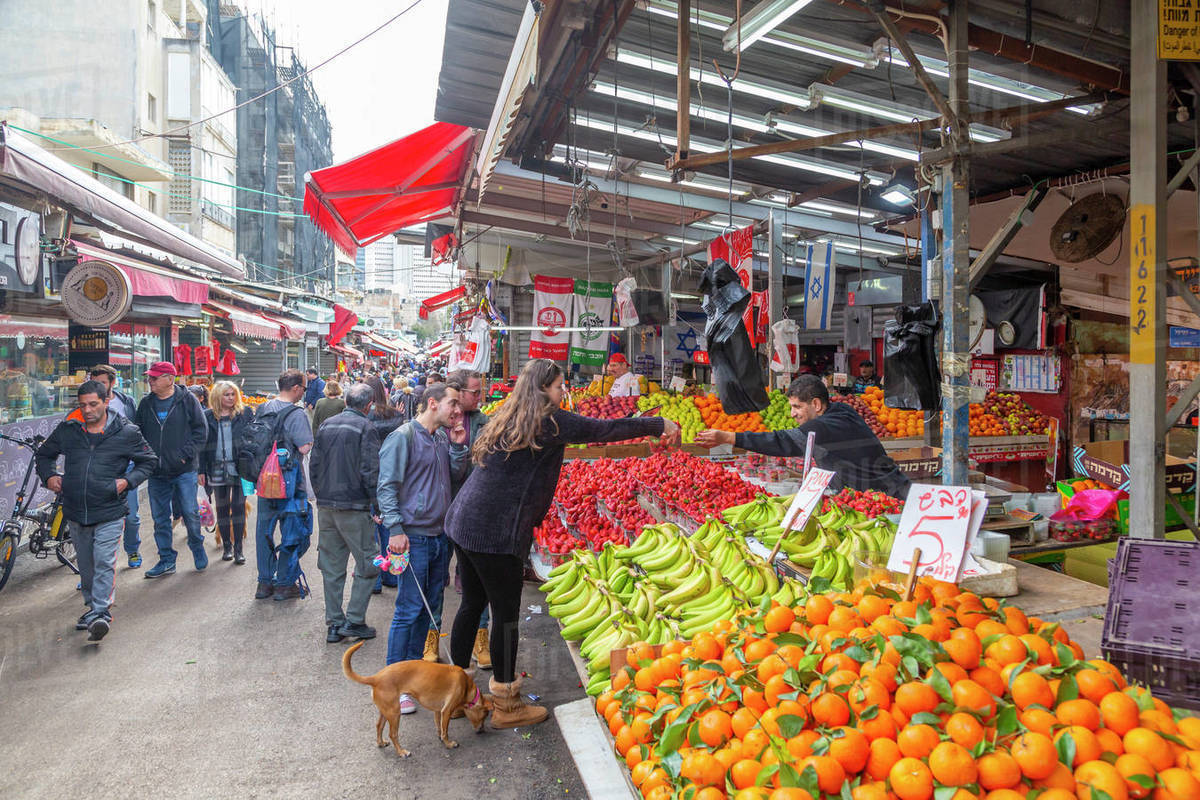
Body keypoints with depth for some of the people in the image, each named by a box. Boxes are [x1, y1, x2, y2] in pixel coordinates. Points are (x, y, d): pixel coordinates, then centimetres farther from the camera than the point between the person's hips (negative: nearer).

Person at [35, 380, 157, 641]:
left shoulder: (126, 432, -5)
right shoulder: (67, 429, 3)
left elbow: (149, 460, 6)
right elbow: (43, 454, 21)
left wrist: (128, 481, -9)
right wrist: (49, 476, 3)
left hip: (110, 514, -4)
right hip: (75, 513, 4)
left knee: (104, 563, -11)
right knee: (85, 565, 17)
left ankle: (100, 613, -10)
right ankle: (92, 607, 32)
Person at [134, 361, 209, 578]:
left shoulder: (188, 400, -4)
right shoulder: (146, 404, 9)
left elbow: (201, 431, -4)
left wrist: (186, 454, -12)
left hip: (184, 471, -4)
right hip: (156, 473, 4)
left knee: (190, 513, 0)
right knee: (160, 519, 9)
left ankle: (197, 547, 26)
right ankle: (166, 561, 19)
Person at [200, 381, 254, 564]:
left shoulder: (245, 413, 3)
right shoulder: (208, 417, 7)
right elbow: (202, 444, 8)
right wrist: (201, 470, 1)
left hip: (239, 468, -2)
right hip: (217, 470, 2)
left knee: (238, 507, -2)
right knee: (222, 508, 10)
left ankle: (238, 548, 5)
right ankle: (226, 546, 23)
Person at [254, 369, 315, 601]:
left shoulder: (262, 409, 7)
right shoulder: (295, 414, -15)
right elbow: (305, 447, -18)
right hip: (289, 480, -7)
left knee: (265, 528, 14)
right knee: (292, 531, 3)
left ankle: (265, 582, 23)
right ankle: (284, 584, 8)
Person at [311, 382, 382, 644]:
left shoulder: (326, 425, 8)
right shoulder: (365, 428, -11)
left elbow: (313, 464, 11)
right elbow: (370, 472, -15)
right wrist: (376, 503, -6)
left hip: (325, 506, 6)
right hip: (353, 507, -6)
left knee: (331, 568, 12)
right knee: (368, 564, 6)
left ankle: (334, 623, 19)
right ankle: (354, 620, 5)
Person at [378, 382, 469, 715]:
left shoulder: (444, 437, 12)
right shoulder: (403, 436, -10)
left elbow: (457, 473, 14)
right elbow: (387, 486, -13)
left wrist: (458, 445, 0)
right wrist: (395, 529, -19)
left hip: (440, 534, 8)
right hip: (414, 536, -8)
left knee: (430, 604, 15)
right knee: (409, 609, -3)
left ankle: (413, 665, 30)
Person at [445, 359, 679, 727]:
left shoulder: (506, 418, 14)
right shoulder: (549, 421, -10)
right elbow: (606, 429, -7)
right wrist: (660, 425, 4)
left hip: (463, 522, 9)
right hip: (496, 532, -9)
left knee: (472, 604, 19)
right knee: (506, 613, 4)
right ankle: (507, 707, 20)